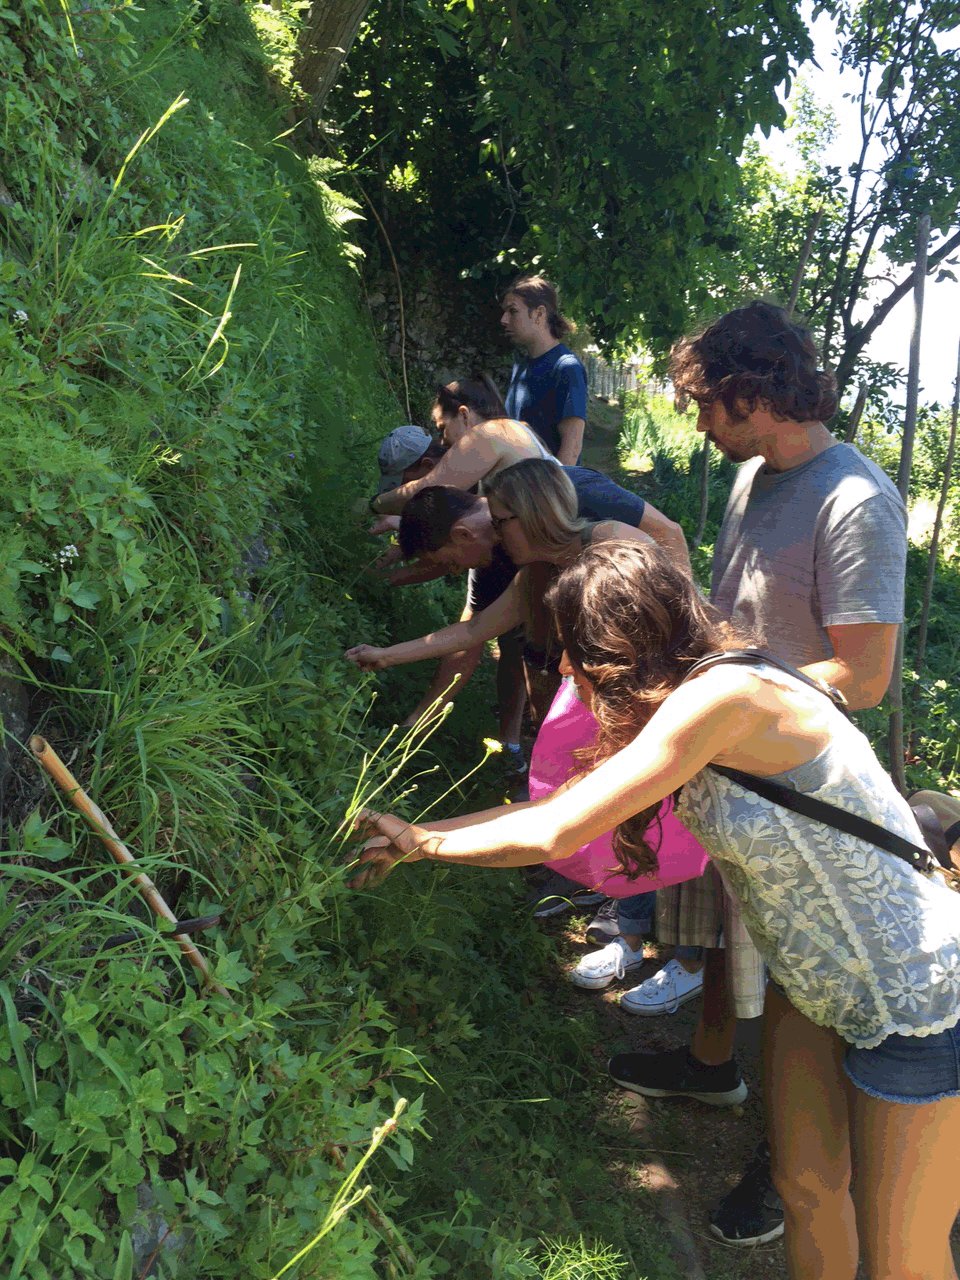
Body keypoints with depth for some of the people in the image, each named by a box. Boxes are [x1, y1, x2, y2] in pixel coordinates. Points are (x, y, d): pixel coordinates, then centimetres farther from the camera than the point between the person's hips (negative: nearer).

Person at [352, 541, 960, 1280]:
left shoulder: (725, 696, -29)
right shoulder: (675, 712, -1)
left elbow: (556, 834, -25)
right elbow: (559, 805, 6)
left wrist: (424, 842, -10)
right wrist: (417, 837, 5)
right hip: (815, 986, 8)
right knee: (807, 1193, 18)